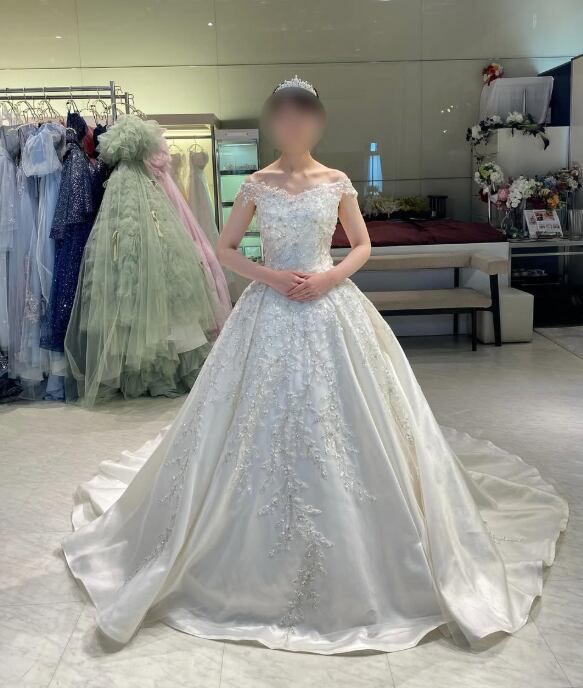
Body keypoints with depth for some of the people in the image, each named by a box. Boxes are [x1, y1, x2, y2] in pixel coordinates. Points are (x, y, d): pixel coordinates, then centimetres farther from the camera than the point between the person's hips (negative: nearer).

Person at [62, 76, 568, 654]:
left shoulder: (337, 183, 5)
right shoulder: (257, 185, 4)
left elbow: (363, 246, 10)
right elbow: (225, 249, 7)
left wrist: (330, 276, -8)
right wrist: (269, 276, -10)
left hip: (331, 310, 1)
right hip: (271, 312, 0)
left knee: (338, 424, 1)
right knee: (263, 424, 1)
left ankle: (349, 556, 20)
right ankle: (267, 565, 19)